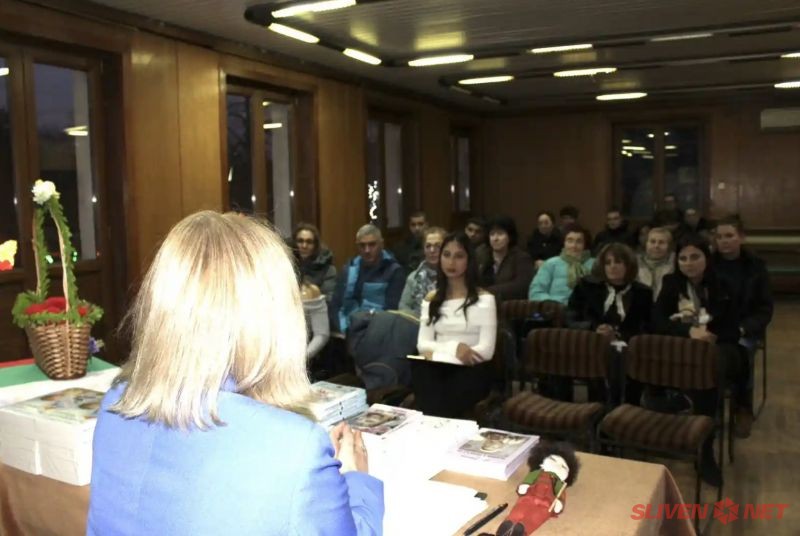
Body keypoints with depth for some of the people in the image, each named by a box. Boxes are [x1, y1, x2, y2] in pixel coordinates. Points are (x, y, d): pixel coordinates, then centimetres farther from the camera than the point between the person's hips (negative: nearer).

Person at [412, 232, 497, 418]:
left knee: (442, 410, -35)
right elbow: (422, 345, 6)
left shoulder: (484, 299, 4)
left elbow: (486, 350, -7)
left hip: (471, 370, -3)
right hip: (437, 368, 4)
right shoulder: (431, 299, 16)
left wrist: (438, 353, -12)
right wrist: (454, 348, -13)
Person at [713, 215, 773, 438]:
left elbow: (765, 308, 0)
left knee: (741, 351, -32)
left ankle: (744, 410, -9)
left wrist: (743, 328, -16)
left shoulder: (755, 265, 1)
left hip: (745, 328, 0)